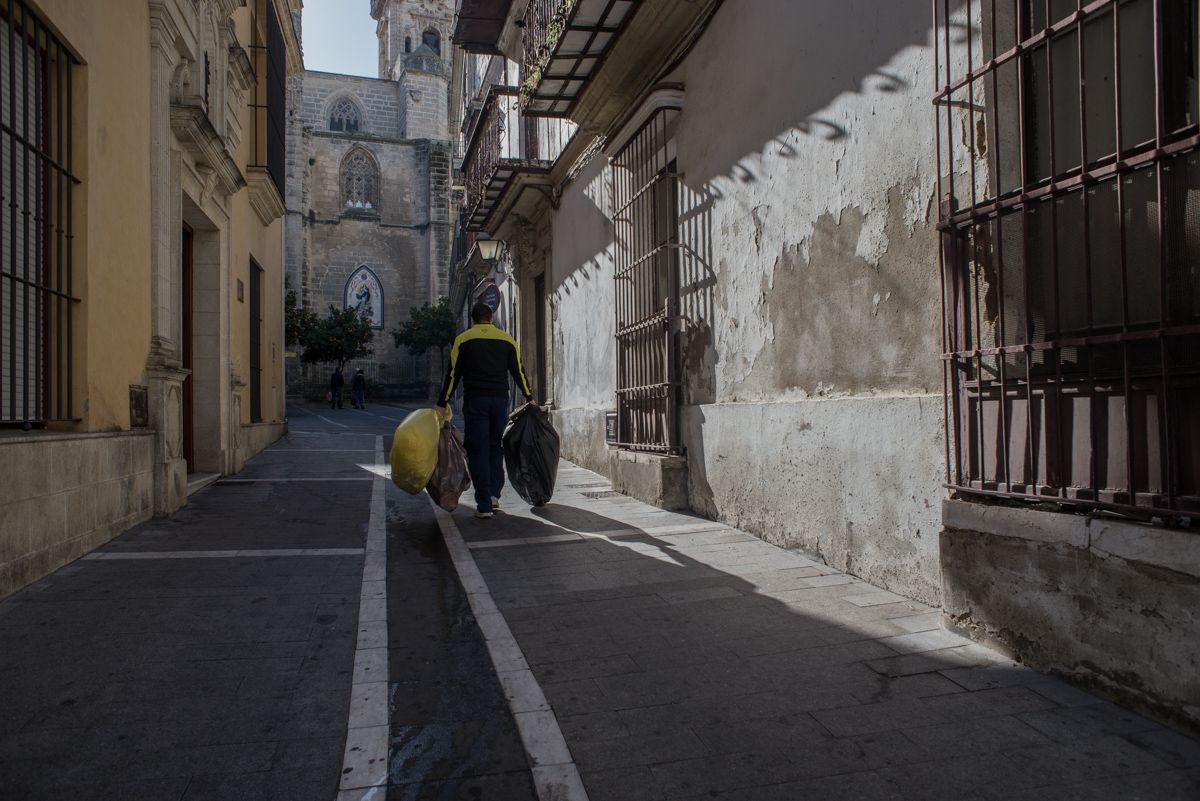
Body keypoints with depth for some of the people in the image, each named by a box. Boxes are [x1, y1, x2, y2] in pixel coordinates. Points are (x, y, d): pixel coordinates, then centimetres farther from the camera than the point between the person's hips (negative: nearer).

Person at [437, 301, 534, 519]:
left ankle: (484, 505, -2)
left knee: (478, 451, 0)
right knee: (495, 446, 18)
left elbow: (453, 374, 2)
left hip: (474, 400, -2)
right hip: (500, 399, 2)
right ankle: (494, 493, 8)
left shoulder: (463, 340, 4)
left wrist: (443, 403, 7)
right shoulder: (507, 340, 8)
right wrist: (529, 398, 18)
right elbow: (518, 372, 9)